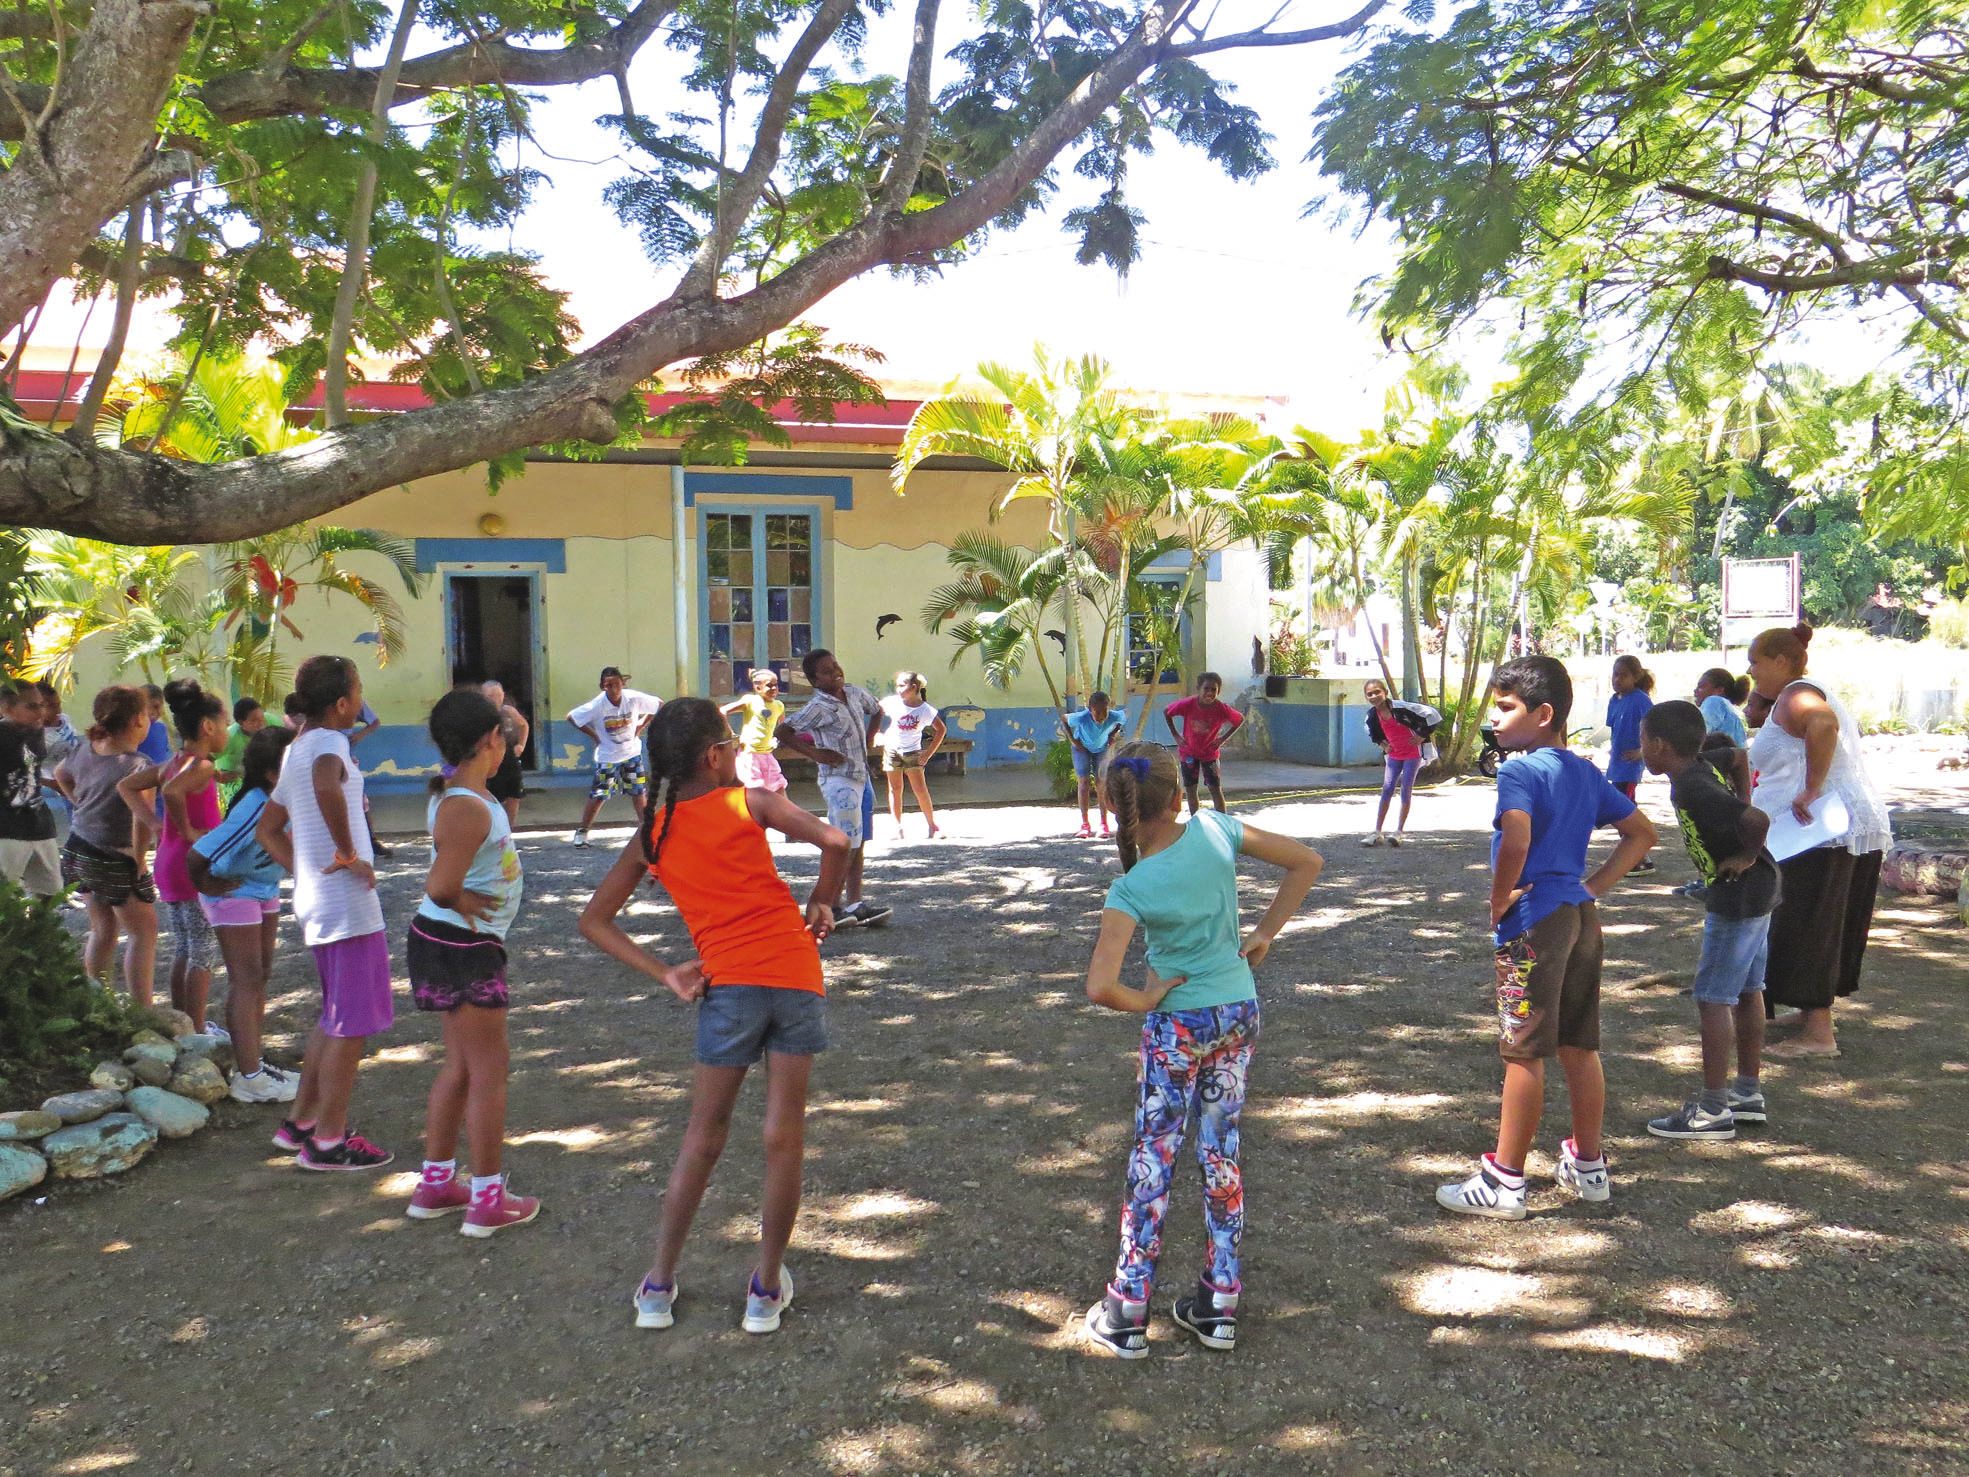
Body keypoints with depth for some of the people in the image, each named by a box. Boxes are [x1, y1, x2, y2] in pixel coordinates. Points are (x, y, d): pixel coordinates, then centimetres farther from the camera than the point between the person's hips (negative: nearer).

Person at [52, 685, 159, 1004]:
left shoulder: (86, 750, 1)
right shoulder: (138, 765, -23)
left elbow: (60, 774, 23)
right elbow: (144, 816, -36)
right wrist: (139, 860, -25)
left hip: (78, 848, 8)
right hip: (115, 860, -8)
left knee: (102, 929, 22)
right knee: (144, 931, 6)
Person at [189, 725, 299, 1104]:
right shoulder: (254, 810, -35)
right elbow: (197, 856, -34)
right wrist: (209, 886, -16)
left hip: (265, 890, 8)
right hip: (233, 892, -8)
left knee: (261, 976, 14)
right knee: (246, 981, -6)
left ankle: (251, 1062, 25)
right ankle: (249, 1078, -1)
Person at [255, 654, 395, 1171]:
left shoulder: (296, 750, 14)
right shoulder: (328, 742, -15)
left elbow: (267, 828, 22)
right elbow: (327, 787, -40)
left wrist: (306, 870, 13)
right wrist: (349, 853, -28)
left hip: (315, 901, 10)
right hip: (348, 903, -10)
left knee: (334, 1019, 22)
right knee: (352, 1026, 0)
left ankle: (302, 1123, 29)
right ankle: (329, 1142, 8)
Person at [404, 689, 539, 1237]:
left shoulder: (466, 794, 6)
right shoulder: (466, 808, -24)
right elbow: (441, 888, -30)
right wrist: (467, 903, -10)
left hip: (462, 946, 10)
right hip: (463, 948, -10)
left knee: (460, 1068, 20)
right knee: (488, 1072, 1)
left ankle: (435, 1184, 31)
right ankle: (488, 1201, 12)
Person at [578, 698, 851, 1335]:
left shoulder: (652, 835, 10)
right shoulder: (752, 803, 1)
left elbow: (594, 920, 10)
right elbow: (834, 842, -12)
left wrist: (664, 973, 6)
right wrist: (821, 905, 4)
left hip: (728, 985, 2)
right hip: (795, 976, -2)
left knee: (703, 1136, 16)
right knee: (784, 1136, 8)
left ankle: (659, 1285, 22)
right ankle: (767, 1290, 18)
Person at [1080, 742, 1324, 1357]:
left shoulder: (1130, 890, -20)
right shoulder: (1215, 829, -10)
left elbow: (1100, 987, -30)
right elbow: (1308, 862, 0)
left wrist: (1144, 1001, -10)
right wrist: (1265, 932, 1)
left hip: (1176, 1025, -4)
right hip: (1239, 1012, 4)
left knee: (1152, 1159, 6)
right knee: (1221, 1152, 13)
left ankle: (1126, 1313, 15)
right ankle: (1220, 1306, 23)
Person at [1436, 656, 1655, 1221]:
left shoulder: (1521, 771, -14)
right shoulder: (1586, 773, 12)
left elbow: (1516, 840, -31)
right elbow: (1641, 833, 18)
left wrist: (1498, 902, -17)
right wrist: (1596, 887, 12)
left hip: (1534, 921, -8)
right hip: (1580, 916, 8)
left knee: (1524, 1053, -2)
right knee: (1580, 1047, 16)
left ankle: (1505, 1181, 7)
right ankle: (1588, 1165, 27)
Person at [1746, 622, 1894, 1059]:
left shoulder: (1794, 697, -11)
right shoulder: (1818, 696, 22)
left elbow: (1822, 724, -32)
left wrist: (1811, 791, -30)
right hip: (1861, 824, 11)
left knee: (1805, 929, -7)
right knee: (1830, 925, 18)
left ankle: (1818, 1032, -6)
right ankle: (1816, 1010, 29)